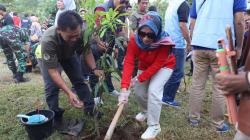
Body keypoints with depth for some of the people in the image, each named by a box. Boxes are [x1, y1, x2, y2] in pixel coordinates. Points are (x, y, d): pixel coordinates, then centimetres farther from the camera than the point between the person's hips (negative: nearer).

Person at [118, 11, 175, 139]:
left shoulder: (164, 43, -37)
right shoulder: (134, 40, -28)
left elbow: (157, 65, -30)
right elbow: (128, 63, -35)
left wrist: (139, 79, -27)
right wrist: (124, 88, -42)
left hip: (164, 66, -4)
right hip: (145, 66, 4)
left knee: (153, 91, -22)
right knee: (139, 92, 4)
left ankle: (154, 126, -6)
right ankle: (145, 111, 38)